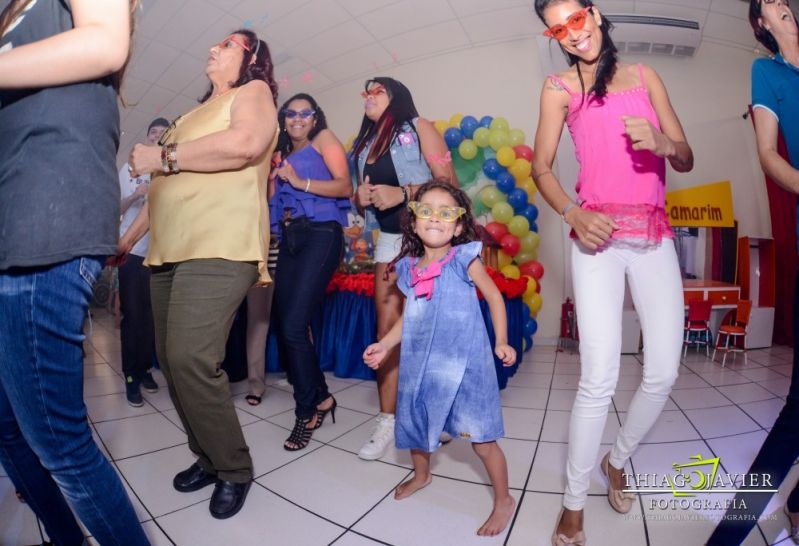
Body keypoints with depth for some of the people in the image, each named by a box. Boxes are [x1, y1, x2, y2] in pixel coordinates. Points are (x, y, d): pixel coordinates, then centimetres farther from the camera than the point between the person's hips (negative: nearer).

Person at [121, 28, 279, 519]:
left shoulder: (253, 91, 8)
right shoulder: (198, 112, 30)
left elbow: (245, 144, -17)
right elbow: (165, 187, 30)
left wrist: (163, 156, -7)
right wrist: (128, 238, 28)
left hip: (219, 248, -9)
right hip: (170, 251, 9)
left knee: (190, 358, -19)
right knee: (171, 359, 7)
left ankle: (235, 470, 0)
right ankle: (208, 458, 21)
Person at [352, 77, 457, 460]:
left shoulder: (418, 128, 1)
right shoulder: (364, 144, 19)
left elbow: (449, 182, -9)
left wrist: (403, 192, -20)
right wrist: (361, 197, 1)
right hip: (389, 238, 6)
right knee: (388, 329, -1)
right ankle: (387, 418, 6)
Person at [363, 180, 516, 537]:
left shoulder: (464, 259, -10)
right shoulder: (409, 268, 3)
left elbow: (494, 297, -2)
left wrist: (501, 341, -10)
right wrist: (384, 345, 9)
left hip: (464, 364, -5)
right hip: (421, 364, 5)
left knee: (481, 439, 2)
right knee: (413, 424, 21)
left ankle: (503, 500, 28)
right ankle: (421, 474, 52)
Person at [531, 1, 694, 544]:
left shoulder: (645, 76, 16)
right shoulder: (559, 87, 9)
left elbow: (686, 160, 13)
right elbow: (541, 167, 5)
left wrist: (662, 142, -10)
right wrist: (574, 214, -13)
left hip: (655, 234, 4)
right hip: (599, 236, -3)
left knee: (664, 372, 2)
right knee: (600, 377, -12)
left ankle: (618, 461, 29)